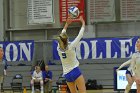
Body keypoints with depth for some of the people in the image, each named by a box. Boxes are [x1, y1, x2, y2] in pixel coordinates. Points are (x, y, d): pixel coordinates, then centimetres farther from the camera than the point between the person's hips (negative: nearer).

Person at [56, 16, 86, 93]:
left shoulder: (59, 48, 1)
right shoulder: (71, 46, -13)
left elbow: (61, 36, 18)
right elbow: (80, 35, -5)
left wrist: (66, 24, 26)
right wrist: (83, 23, 8)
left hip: (66, 74, 6)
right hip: (75, 71, -6)